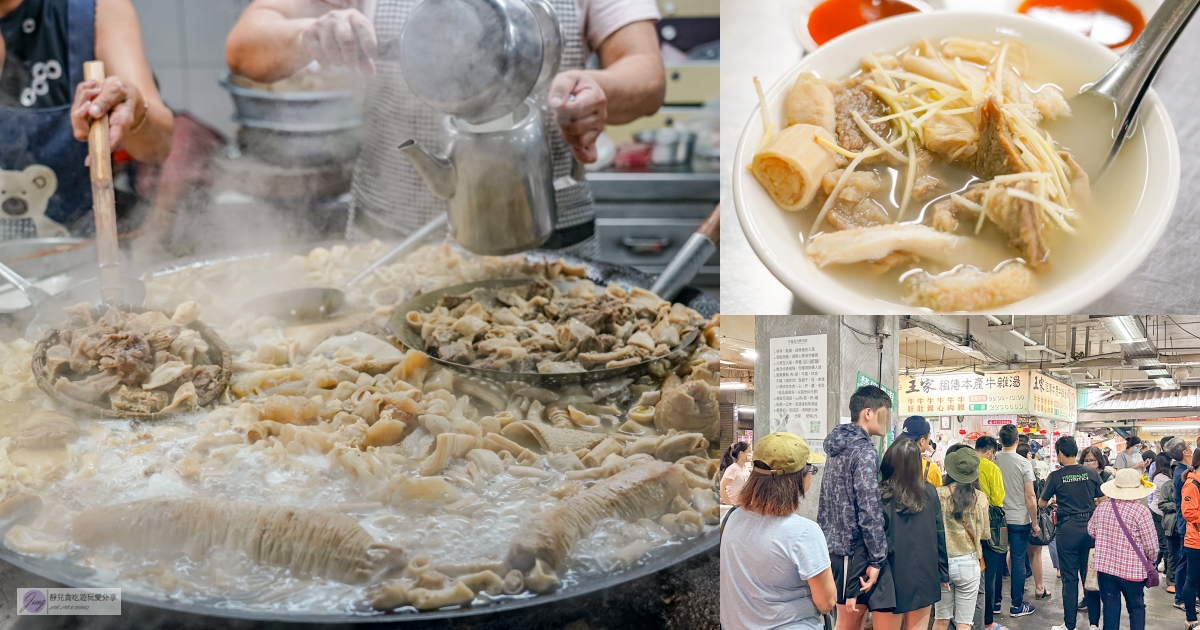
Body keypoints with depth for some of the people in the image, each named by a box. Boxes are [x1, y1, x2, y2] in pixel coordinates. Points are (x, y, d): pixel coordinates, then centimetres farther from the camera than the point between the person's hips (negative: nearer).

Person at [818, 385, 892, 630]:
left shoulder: (838, 446, 12)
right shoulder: (863, 451, -16)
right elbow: (869, 511, -20)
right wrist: (877, 559, -15)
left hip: (836, 545, 9)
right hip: (855, 549, -9)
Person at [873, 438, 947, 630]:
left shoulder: (879, 495, -13)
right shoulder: (929, 492, 0)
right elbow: (939, 534, 5)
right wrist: (943, 572, 15)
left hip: (891, 578, -4)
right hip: (924, 576, 4)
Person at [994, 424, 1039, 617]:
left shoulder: (992, 461, -2)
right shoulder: (1023, 463, -11)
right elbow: (1030, 497, -11)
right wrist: (1035, 523, -2)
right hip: (1019, 520, -3)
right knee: (1018, 562, 4)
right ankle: (1017, 605, 9)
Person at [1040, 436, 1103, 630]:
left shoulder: (1056, 476, -7)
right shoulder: (1092, 473, -2)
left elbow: (1041, 503, 4)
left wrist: (1053, 502, 26)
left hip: (1067, 529, -2)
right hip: (1089, 527, 3)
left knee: (1070, 578, 4)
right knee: (1090, 575, 11)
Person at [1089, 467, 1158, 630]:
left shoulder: (1101, 508, -2)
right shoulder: (1141, 511, -14)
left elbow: (1091, 531, 15)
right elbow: (1151, 544, -9)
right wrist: (1152, 560, 12)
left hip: (1105, 567, 3)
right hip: (1132, 569, -3)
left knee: (1110, 608, 10)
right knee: (1136, 608, 14)